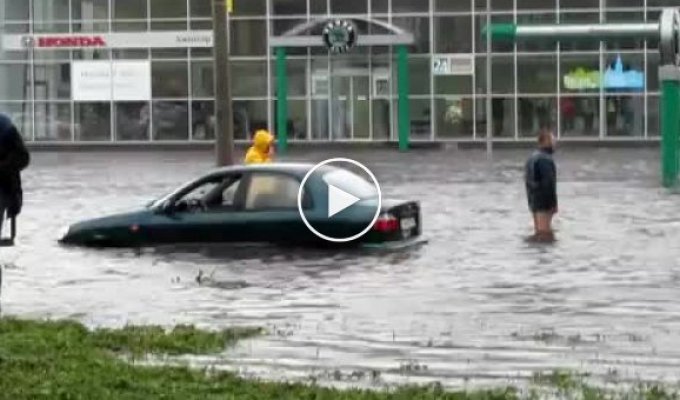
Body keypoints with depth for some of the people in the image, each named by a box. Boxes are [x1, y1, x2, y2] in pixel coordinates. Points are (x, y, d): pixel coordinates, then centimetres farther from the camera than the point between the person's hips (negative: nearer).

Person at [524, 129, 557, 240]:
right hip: (544, 202, -10)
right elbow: (549, 183, -21)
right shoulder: (546, 159, -17)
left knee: (538, 231, 15)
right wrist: (553, 203, -16)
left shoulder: (532, 158, 13)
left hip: (534, 201, 10)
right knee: (545, 233, -8)